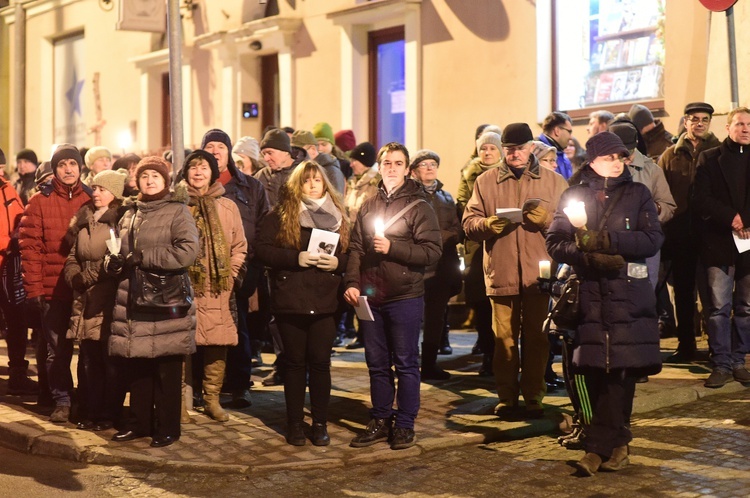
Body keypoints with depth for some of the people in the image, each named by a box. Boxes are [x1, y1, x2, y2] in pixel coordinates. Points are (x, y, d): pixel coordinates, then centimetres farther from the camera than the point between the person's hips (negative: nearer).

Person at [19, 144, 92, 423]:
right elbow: (30, 247, -3)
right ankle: (62, 402, 16)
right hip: (52, 290, -1)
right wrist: (33, 289, -9)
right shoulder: (39, 202, 1)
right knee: (58, 350, 5)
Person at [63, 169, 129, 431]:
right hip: (86, 300, 6)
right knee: (88, 358, 9)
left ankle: (109, 414, 7)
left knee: (110, 359, -2)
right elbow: (73, 257, 21)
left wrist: (97, 276, -11)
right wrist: (77, 277, 3)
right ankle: (89, 412, 17)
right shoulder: (84, 218, 16)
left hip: (110, 300, -6)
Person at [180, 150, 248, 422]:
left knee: (217, 346, 2)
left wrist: (232, 276, 1)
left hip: (218, 290, 2)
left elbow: (239, 247, 12)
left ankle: (212, 399, 15)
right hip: (184, 288, -2)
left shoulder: (227, 207, 11)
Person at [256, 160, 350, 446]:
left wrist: (337, 262, -9)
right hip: (290, 301, -1)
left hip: (325, 302, 2)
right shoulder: (280, 216, 2)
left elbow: (350, 255, 12)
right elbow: (263, 250, -5)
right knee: (295, 362, 5)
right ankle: (294, 423, 15)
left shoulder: (338, 216, 10)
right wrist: (296, 258, -17)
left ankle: (320, 423, 13)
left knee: (320, 362, 3)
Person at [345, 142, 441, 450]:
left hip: (405, 298, -4)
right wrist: (352, 283, -4)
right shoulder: (368, 206, 11)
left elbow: (432, 251, -12)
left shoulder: (418, 206, -3)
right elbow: (355, 248, 8)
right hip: (370, 297, 4)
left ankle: (404, 425, 11)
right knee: (377, 363, 11)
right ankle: (380, 421, 21)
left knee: (406, 363, 3)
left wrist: (392, 248, -17)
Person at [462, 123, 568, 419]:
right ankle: (506, 398, 14)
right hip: (501, 272, 0)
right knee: (504, 339, 4)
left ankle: (534, 397, 14)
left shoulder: (554, 182, 9)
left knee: (536, 339, 3)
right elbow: (468, 223, 5)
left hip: (539, 273, 0)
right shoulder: (485, 182, 10)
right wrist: (487, 224, -15)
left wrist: (547, 219, -15)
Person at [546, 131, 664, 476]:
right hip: (589, 294, 0)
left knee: (622, 369, -2)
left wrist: (605, 240, -13)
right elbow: (555, 244, 3)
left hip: (629, 295, 0)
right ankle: (611, 443, 2)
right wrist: (588, 256, -15)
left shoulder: (637, 193, 10)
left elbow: (653, 239, -3)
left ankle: (603, 444, 7)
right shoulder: (573, 196, 10)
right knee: (592, 369, -7)